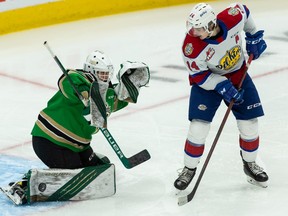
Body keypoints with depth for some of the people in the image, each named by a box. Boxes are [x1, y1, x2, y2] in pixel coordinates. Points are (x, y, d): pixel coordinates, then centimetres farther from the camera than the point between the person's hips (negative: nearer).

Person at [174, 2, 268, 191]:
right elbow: (199, 75, -19)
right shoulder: (192, 46, -32)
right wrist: (222, 87, -27)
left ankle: (250, 164, 29)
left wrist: (254, 36, 2)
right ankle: (189, 169, 10)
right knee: (198, 127, -12)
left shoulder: (234, 17, -30)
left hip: (237, 74, 3)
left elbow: (244, 11, -4)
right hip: (207, 79, -3)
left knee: (250, 124, 4)